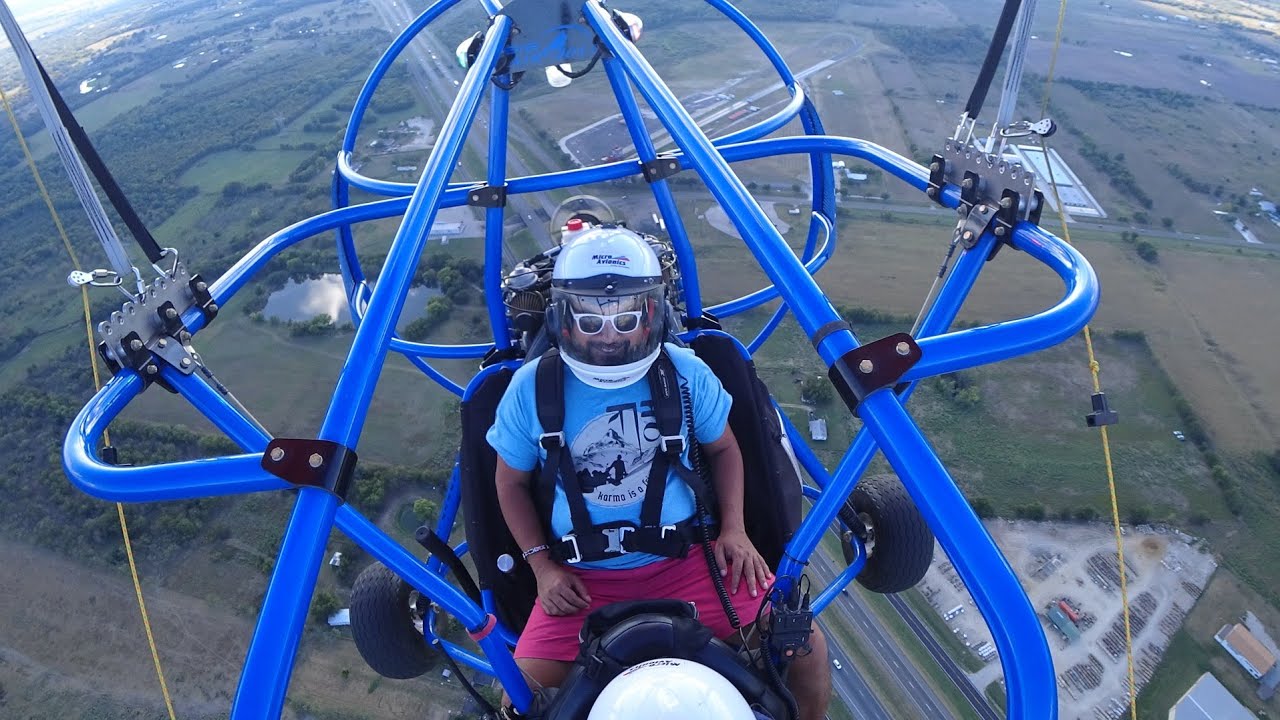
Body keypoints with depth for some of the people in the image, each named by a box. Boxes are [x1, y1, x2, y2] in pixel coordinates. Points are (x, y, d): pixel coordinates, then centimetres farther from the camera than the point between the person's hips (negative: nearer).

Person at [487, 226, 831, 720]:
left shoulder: (686, 373, -5)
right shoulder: (531, 388, -7)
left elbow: (723, 449, 10)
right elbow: (512, 482, 6)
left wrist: (734, 528, -3)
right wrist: (541, 564, -4)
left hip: (686, 558, 1)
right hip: (584, 577, 0)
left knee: (806, 648, -11)